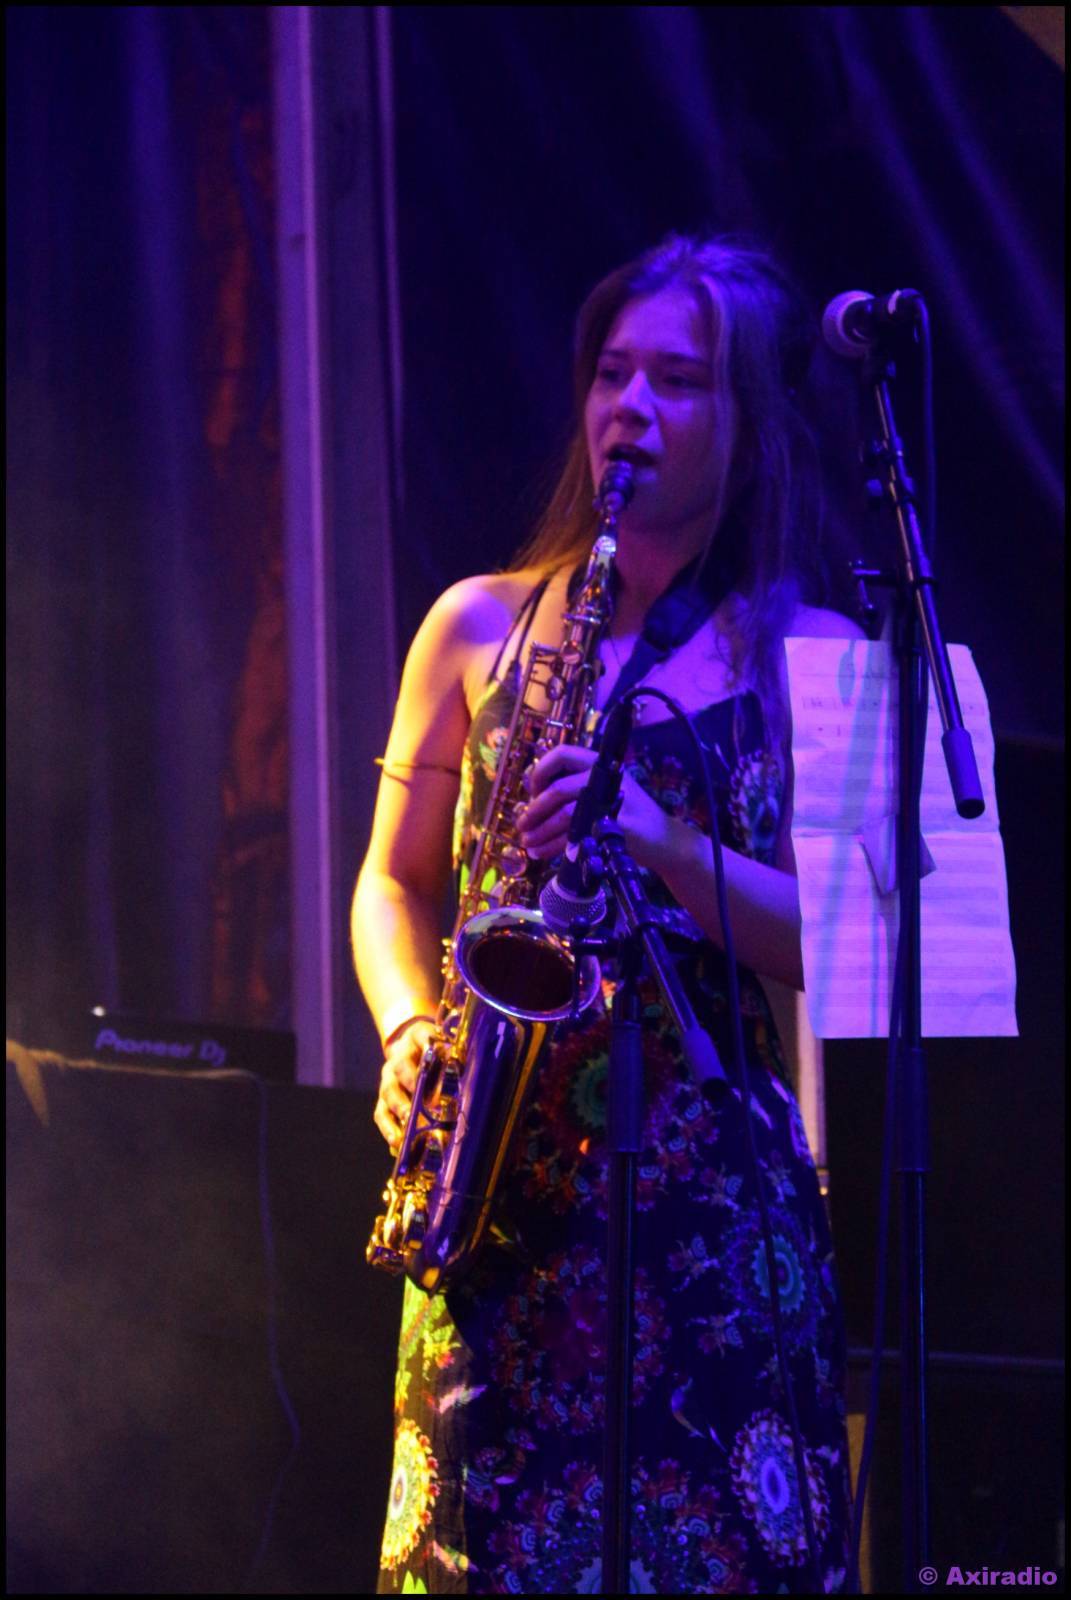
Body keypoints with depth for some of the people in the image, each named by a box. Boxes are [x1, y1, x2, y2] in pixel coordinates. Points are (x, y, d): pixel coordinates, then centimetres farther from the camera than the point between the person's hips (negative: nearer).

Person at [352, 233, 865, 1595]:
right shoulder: (481, 627, 11)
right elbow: (395, 882, 16)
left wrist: (666, 843, -19)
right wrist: (409, 1029, -3)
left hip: (710, 1187, -2)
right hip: (504, 1182, 2)